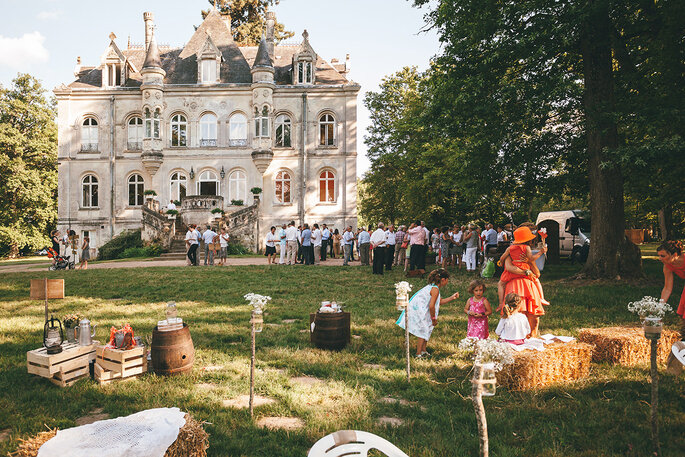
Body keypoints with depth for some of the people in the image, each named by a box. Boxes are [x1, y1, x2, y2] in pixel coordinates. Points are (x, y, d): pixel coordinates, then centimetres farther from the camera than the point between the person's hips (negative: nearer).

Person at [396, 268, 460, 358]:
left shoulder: (432, 286, 12)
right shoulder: (435, 289, -18)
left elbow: (440, 302, 21)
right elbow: (431, 306, -23)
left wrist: (452, 298, 17)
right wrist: (434, 319, -11)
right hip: (418, 311, -10)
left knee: (428, 329, 17)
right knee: (424, 331, -2)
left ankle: (423, 351, 26)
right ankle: (418, 354, 6)